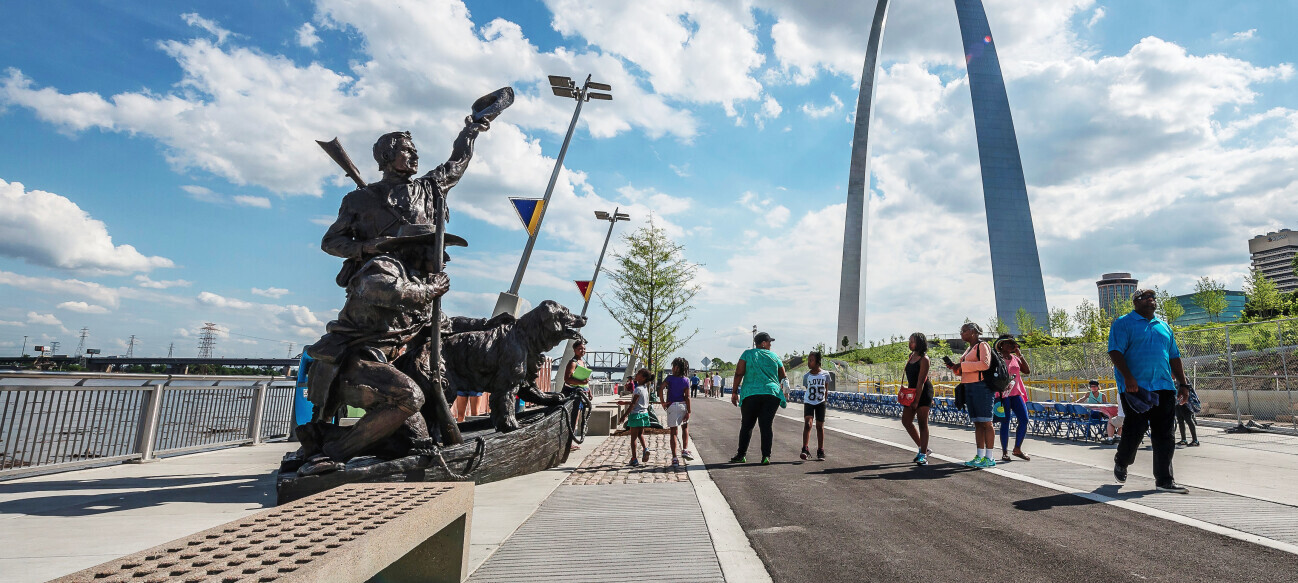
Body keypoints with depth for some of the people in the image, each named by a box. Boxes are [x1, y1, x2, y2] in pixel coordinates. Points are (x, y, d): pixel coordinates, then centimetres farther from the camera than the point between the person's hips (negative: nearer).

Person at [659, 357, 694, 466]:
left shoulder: (670, 378, -4)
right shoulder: (686, 380, -1)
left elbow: (660, 388, -17)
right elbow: (687, 397, -4)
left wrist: (663, 402, -8)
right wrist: (688, 411, -2)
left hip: (671, 405, -1)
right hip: (682, 405, 1)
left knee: (673, 432, 4)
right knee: (685, 427, 25)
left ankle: (674, 458, 3)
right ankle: (685, 450, 14)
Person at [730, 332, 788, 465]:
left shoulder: (747, 354, 6)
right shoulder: (774, 356, 11)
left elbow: (739, 373, -2)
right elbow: (783, 377, 13)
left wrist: (734, 392, 1)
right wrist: (782, 385, 33)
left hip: (751, 394, -1)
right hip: (772, 394, 1)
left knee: (747, 425, 8)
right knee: (766, 426, 3)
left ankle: (741, 455, 9)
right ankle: (766, 456, -2)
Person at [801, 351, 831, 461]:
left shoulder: (825, 375, -6)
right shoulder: (806, 376, -5)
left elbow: (826, 390, 7)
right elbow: (807, 388, 6)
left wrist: (823, 398, 8)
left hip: (820, 403, 0)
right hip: (808, 402, 0)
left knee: (820, 426, 6)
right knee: (807, 424, -15)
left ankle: (820, 452, 14)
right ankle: (805, 450, -16)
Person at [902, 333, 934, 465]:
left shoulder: (924, 359, -14)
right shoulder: (911, 356, 12)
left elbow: (920, 382, -17)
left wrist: (916, 401, -18)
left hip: (923, 392, -9)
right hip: (911, 391, 9)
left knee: (922, 423, -5)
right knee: (906, 421, 6)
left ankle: (923, 455, 0)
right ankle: (922, 448, 20)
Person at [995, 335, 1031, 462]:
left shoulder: (1015, 358, 15)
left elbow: (1027, 371, 5)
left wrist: (1020, 355, 0)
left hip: (1016, 393, 6)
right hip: (1003, 394, -6)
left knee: (1024, 420, -1)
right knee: (1005, 422, -3)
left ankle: (1017, 449, 15)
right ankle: (1005, 452, 6)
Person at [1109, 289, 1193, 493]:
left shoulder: (1164, 327, 20)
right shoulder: (1123, 324, 0)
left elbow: (1174, 358, 22)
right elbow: (1115, 352, -10)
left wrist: (1183, 385, 16)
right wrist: (1128, 377, -21)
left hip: (1164, 387, 6)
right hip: (1135, 388, -6)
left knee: (1165, 434, 3)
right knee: (1135, 430, -4)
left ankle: (1164, 480, 8)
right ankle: (1121, 463, 21)